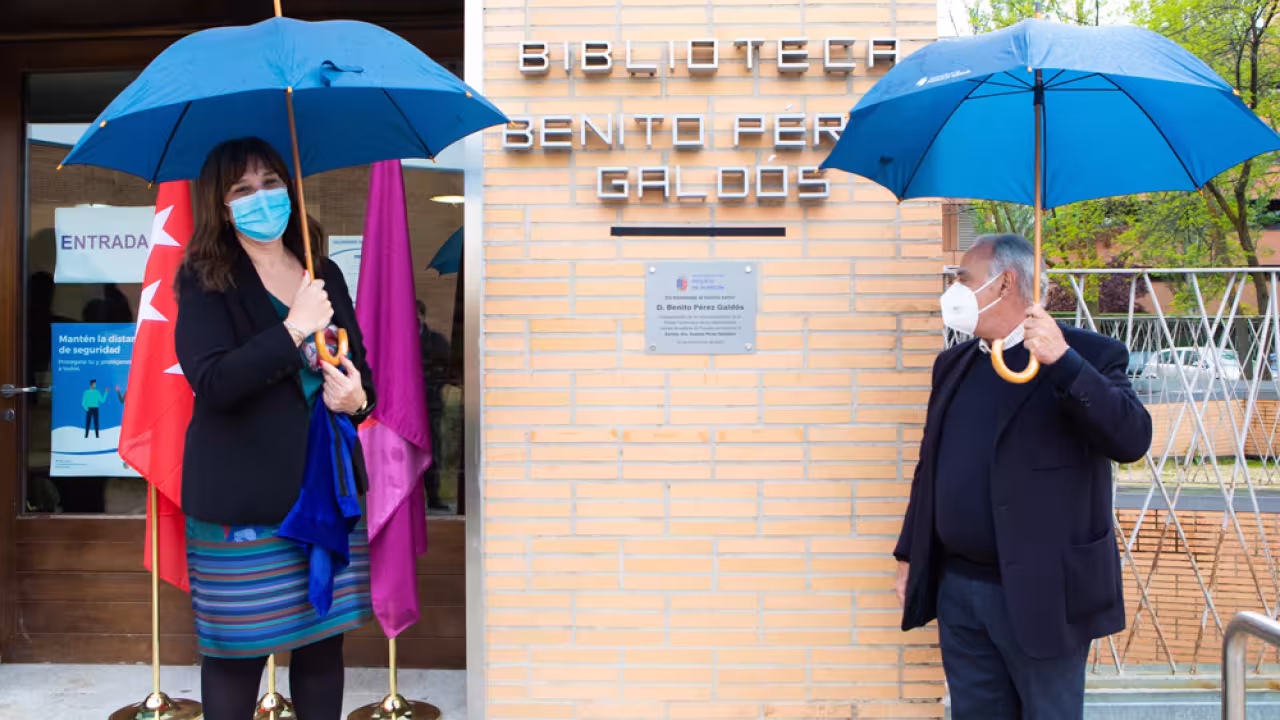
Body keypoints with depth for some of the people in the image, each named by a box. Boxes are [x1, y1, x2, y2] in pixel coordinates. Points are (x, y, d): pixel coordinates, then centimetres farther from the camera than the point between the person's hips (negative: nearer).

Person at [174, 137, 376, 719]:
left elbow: (361, 368, 16)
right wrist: (294, 329, -21)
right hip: (242, 500, -4)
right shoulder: (206, 281, -4)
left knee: (323, 639, 11)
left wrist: (358, 398, -6)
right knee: (235, 648, 5)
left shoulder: (325, 275, 10)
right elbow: (212, 381, -18)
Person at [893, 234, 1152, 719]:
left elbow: (1133, 439, -22)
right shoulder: (954, 363, 10)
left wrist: (1062, 361, -30)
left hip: (1040, 595, -5)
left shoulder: (1087, 356, -7)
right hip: (956, 588, 6)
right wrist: (909, 555, 15)